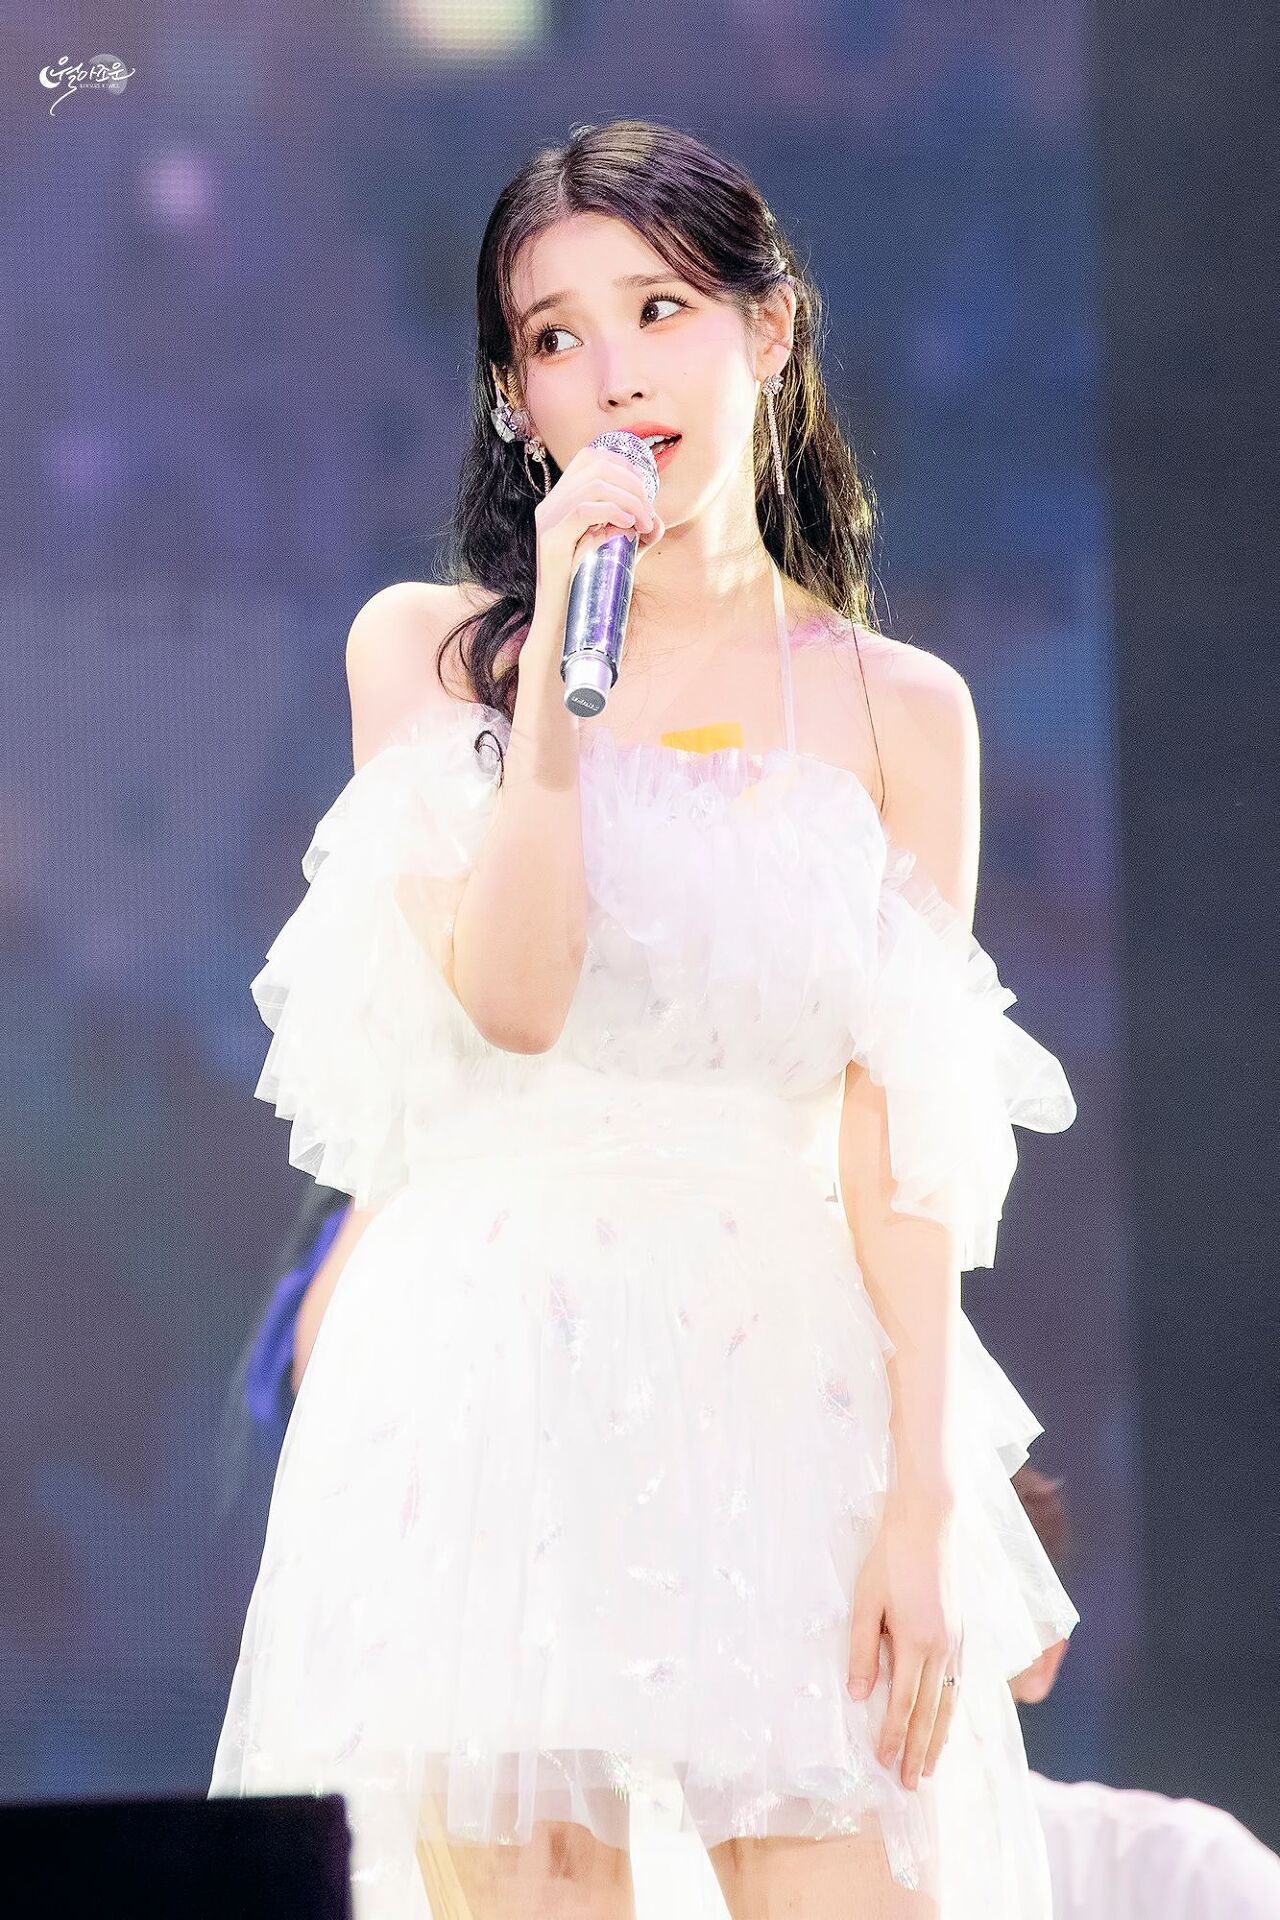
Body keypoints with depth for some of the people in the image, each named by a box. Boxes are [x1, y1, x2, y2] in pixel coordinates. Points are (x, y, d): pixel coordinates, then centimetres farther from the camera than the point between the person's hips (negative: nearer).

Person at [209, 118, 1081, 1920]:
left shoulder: (896, 709, 9)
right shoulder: (428, 648, 8)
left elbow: (906, 1138, 3)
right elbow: (509, 995, -8)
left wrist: (924, 1502, -6)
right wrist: (565, 655, -10)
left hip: (790, 1374, 1)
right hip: (497, 1376, -1)